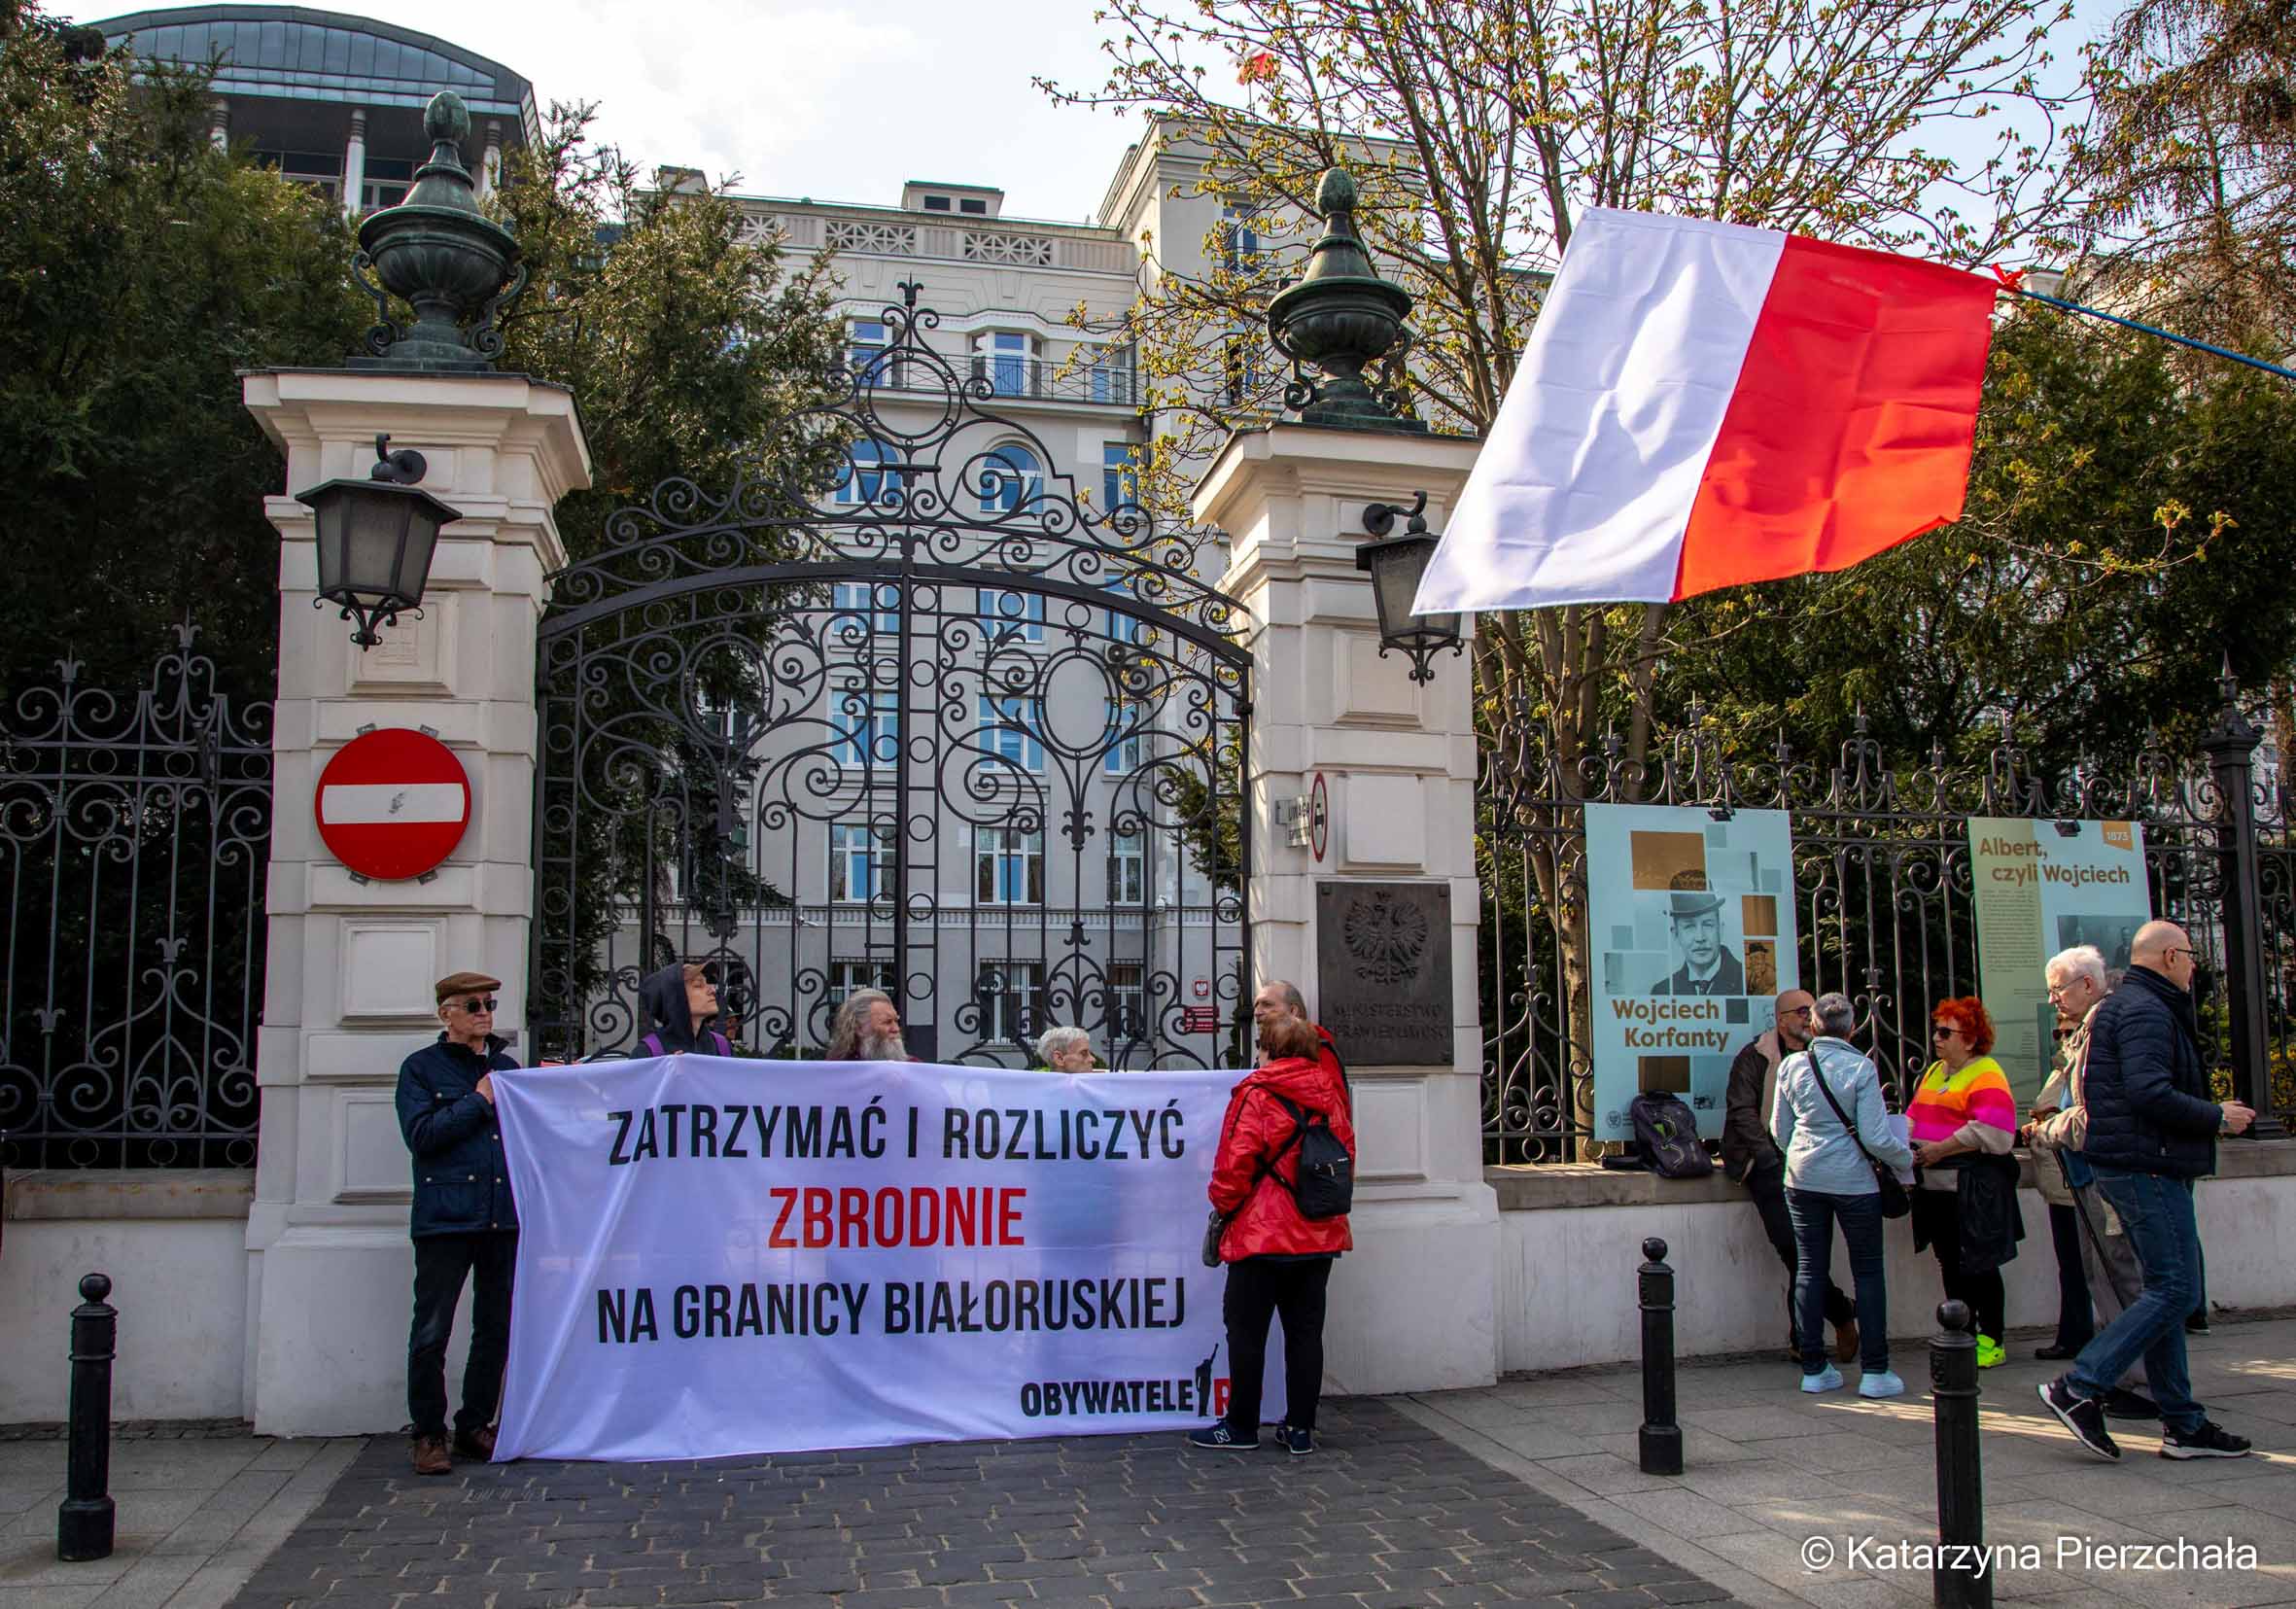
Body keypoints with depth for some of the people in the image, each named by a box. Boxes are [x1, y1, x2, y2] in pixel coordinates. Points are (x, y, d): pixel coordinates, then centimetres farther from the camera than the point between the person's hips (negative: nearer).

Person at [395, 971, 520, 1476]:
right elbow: (421, 1134, -10)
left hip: (503, 1217, 5)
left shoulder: (506, 1067, 17)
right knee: (431, 1333, -4)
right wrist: (479, 1101, -8)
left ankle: (476, 1426, 21)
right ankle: (429, 1435, 9)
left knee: (497, 1329, 9)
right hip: (445, 1218, -5)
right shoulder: (421, 1068, 3)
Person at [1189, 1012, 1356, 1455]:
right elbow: (1345, 1156, 14)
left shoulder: (1255, 1094, -10)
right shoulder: (1330, 1095, 6)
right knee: (1305, 1329, 11)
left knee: (1246, 1329, 4)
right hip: (1320, 1235, 6)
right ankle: (1300, 1429, 14)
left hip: (1262, 1233, -6)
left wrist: (1223, 1204, 3)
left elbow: (1235, 1162, -13)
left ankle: (1241, 1427, 11)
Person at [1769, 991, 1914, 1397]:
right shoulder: (1861, 1068, -12)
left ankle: (1813, 1369, 12)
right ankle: (1874, 1371, 8)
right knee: (1867, 1272, 8)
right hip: (1852, 1180, -3)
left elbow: (1779, 1130, 7)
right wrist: (1907, 1158, 6)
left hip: (1802, 1179, 4)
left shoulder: (1791, 1066, 0)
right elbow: (1876, 1138, -13)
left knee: (1809, 1269, 9)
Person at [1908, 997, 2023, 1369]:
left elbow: (1989, 1132, -21)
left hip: (1973, 1191, -8)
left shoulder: (1986, 1076, -11)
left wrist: (1939, 1150, -19)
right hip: (1936, 1188, 8)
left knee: (1979, 1268, 0)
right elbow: (1914, 1116, 20)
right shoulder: (1933, 1072, 17)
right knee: (1951, 1268, 13)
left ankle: (1992, 1342, 10)